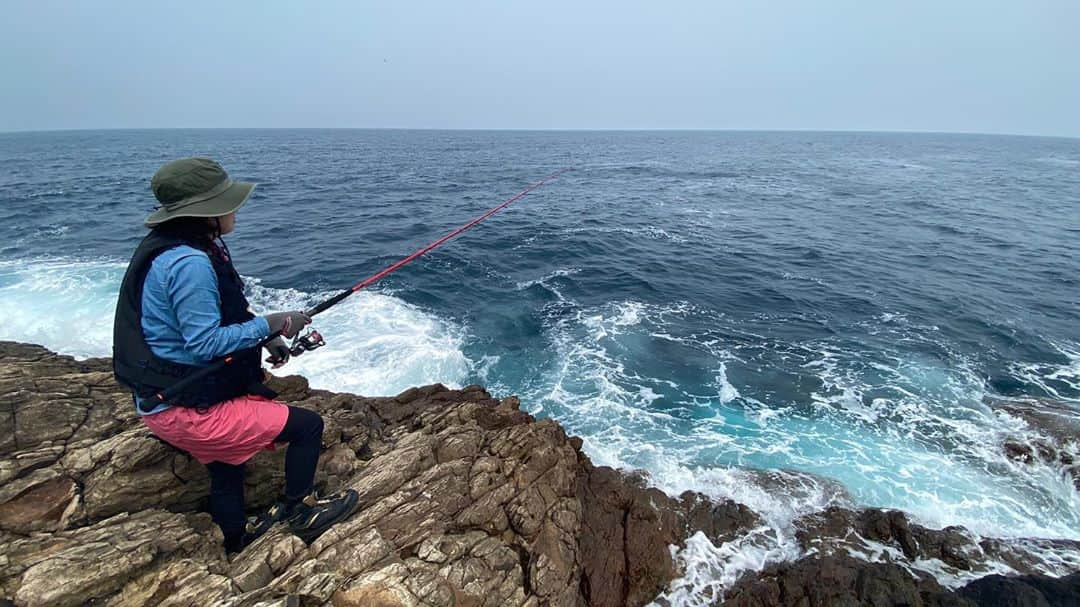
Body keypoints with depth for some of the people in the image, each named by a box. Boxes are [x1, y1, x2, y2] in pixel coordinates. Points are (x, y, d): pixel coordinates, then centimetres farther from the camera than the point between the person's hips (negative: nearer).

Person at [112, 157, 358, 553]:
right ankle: (301, 515, 15)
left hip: (161, 397, 11)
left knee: (227, 463, 28)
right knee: (307, 425, -6)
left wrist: (264, 337, 7)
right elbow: (204, 343, -27)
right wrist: (269, 324, -17)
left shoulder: (173, 247, 6)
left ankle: (237, 539, 51)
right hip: (184, 409, -10)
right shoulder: (190, 263, -27)